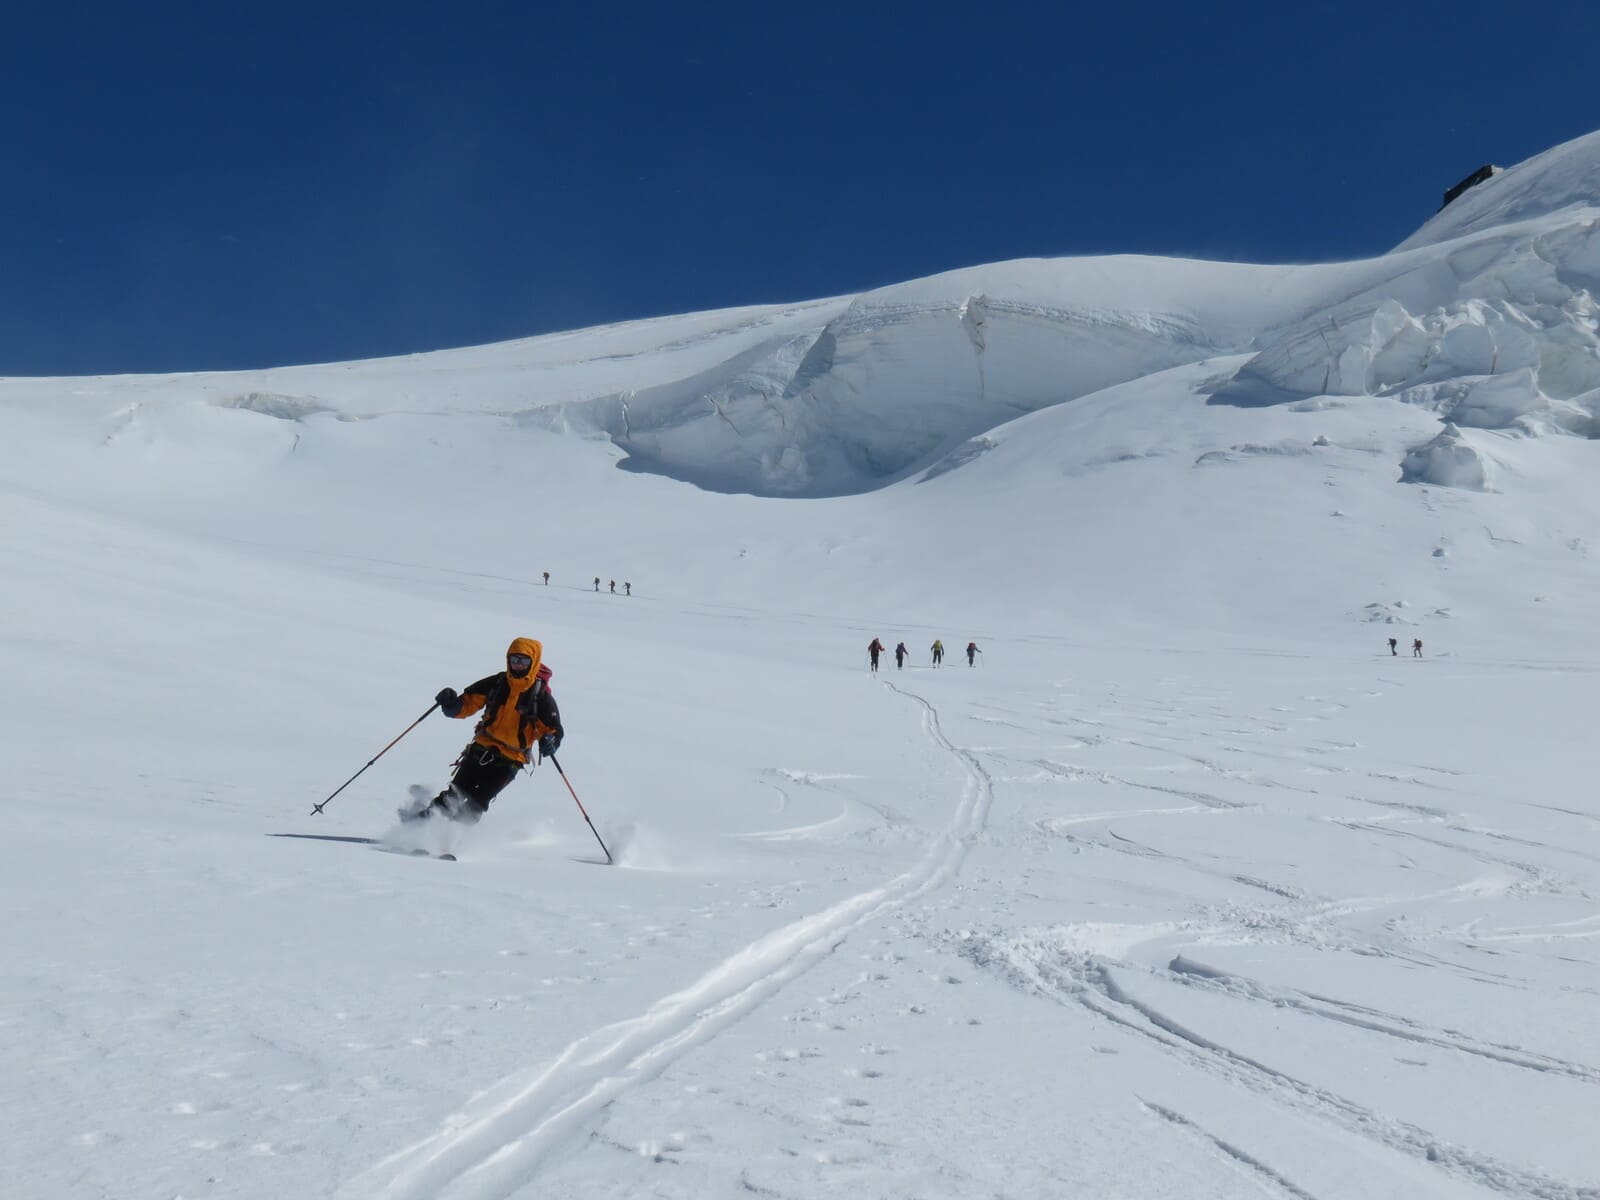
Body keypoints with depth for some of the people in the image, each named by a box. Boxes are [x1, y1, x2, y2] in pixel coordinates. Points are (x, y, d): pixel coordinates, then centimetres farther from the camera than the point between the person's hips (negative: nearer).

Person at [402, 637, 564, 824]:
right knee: (456, 794, -4)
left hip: (508, 761, -3)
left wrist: (549, 742, -27)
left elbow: (554, 730, -5)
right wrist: (451, 704, -15)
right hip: (481, 748, 3)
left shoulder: (541, 696, -6)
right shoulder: (496, 683, 3)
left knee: (475, 805, -13)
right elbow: (468, 703, 7)